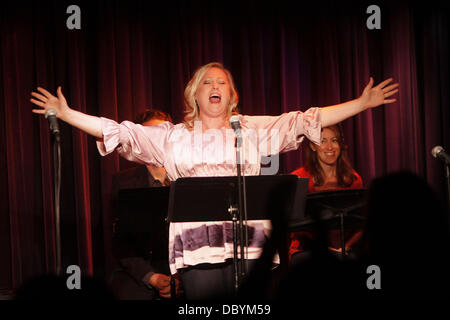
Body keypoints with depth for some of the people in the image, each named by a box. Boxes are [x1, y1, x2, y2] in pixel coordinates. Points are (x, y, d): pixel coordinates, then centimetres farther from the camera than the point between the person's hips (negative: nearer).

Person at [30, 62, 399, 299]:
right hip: (196, 245, 0)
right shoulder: (173, 136, 15)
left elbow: (306, 121, 9)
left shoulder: (254, 130, 14)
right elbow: (120, 133, 11)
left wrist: (363, 103, 3)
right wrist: (66, 113, 4)